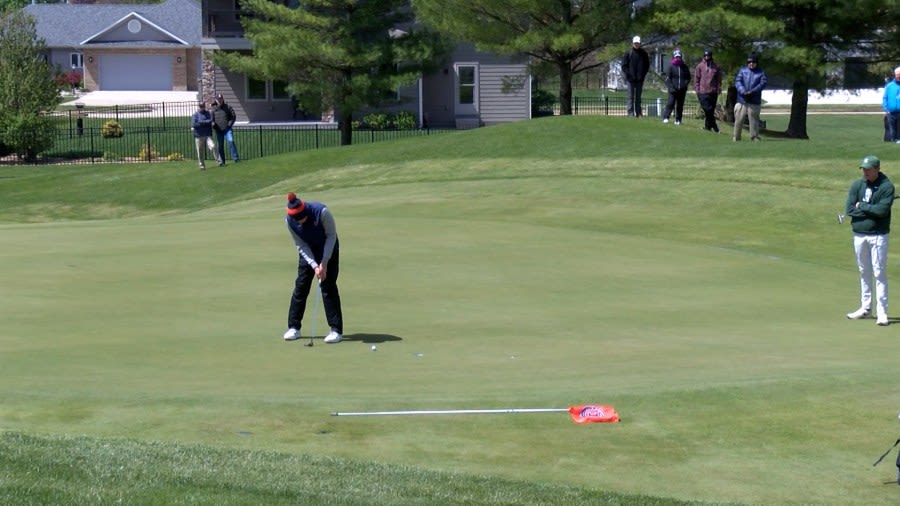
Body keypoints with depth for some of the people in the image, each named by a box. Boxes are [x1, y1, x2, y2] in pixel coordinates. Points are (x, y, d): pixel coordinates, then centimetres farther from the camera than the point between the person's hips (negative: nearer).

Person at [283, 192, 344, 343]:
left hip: (329, 248, -3)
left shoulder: (321, 212, -32)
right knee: (300, 286, -1)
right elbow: (301, 245, -12)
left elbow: (331, 235, -20)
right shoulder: (289, 220, -20)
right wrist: (314, 265, -22)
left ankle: (336, 330, -7)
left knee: (328, 287, -11)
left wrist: (324, 263, -22)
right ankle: (293, 327, 9)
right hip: (308, 251, 3)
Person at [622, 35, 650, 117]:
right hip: (631, 79, -2)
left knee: (638, 96, 7)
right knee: (631, 96, -3)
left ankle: (638, 112, 10)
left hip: (640, 79, 2)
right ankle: (630, 113, -2)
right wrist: (628, 74, -9)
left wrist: (643, 75, -1)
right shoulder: (628, 52, 0)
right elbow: (624, 65, 1)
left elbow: (647, 65, 10)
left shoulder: (643, 53, 6)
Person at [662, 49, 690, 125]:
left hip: (682, 90, 3)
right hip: (673, 89, -3)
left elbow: (688, 78, 15)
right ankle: (666, 117, -10)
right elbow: (667, 78, -1)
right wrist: (671, 87, -12)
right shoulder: (671, 67, 1)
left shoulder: (684, 67, 9)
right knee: (671, 103, -13)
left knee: (680, 105, 5)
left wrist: (685, 84, -3)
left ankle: (678, 120, 11)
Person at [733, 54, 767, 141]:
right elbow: (737, 82, -1)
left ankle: (754, 137, 8)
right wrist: (743, 91, -18)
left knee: (754, 120, 0)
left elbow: (763, 84, -6)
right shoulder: (742, 70, 12)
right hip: (742, 100, 1)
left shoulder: (761, 73, 8)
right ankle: (736, 137, 8)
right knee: (739, 119, 1)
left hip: (754, 101, -1)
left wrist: (752, 91, -19)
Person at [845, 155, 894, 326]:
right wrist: (871, 210, -11)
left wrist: (861, 206, -9)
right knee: (864, 272, 12)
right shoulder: (856, 185, 4)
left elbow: (882, 210, -19)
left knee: (879, 273, -5)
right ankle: (865, 307, 21)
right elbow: (849, 210, -3)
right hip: (859, 234, 5)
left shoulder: (886, 187, -8)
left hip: (878, 235, -5)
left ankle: (881, 312, -4)